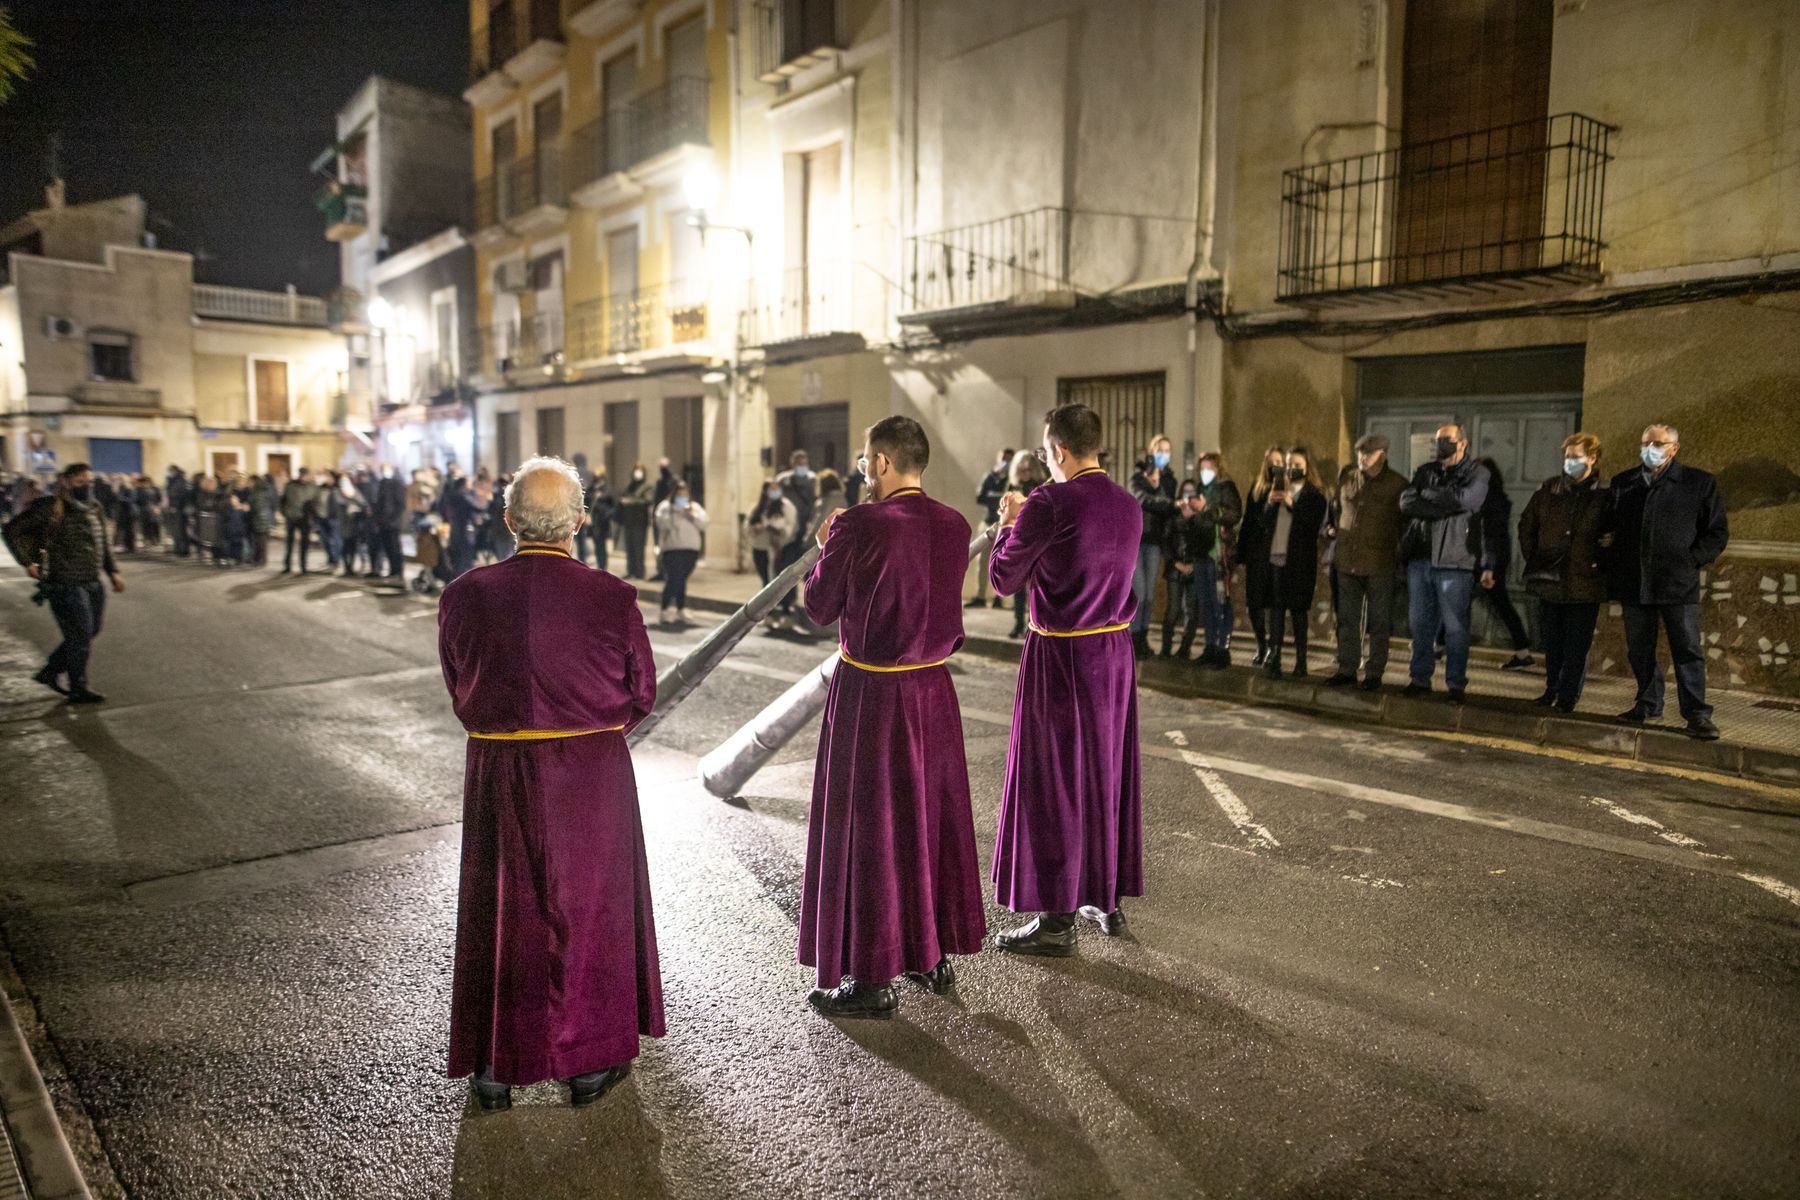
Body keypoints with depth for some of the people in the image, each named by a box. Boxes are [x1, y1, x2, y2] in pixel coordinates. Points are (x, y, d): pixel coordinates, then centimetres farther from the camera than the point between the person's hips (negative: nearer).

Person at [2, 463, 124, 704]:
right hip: (65, 584, -7)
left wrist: (112, 572, 13)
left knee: (88, 634, 14)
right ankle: (78, 689, 11)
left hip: (93, 583, 7)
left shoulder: (94, 508, 9)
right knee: (80, 636, -3)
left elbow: (104, 543, 19)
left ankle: (50, 672, 32)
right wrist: (27, 562, -8)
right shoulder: (51, 508, -11)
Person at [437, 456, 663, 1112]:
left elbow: (460, 692, 4)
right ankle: (589, 1062, 27)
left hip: (497, 774, 2)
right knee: (588, 909, 15)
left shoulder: (464, 596, -8)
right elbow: (641, 694, -2)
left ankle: (495, 1069, 28)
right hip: (593, 774, -1)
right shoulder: (612, 597, -14)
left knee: (501, 911, 16)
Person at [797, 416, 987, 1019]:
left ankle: (873, 978, 16)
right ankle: (934, 953, 33)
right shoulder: (954, 525, 0)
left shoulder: (857, 526, -18)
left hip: (870, 696, -6)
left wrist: (828, 546, 8)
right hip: (933, 688, 6)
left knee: (866, 829, 6)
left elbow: (820, 608, -8)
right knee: (932, 816, 19)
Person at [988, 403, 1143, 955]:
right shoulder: (1129, 506, 5)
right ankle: (1107, 899, 31)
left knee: (1054, 780, 3)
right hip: (1115, 648, 7)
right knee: (1107, 770, 18)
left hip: (1060, 655, -7)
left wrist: (1008, 525, 7)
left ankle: (1058, 920, 11)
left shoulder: (1049, 504, -18)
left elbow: (1003, 579, -11)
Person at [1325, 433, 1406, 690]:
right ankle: (1346, 669, 18)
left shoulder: (1397, 484, -5)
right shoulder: (1345, 475, 5)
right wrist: (1332, 528, 9)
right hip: (1346, 560, 4)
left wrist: (1400, 554, -1)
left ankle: (1374, 673, 13)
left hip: (1380, 563, -4)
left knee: (1378, 622, 5)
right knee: (1346, 619, 9)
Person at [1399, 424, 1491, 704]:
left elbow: (1463, 499, -17)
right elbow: (1406, 503, 0)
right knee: (1420, 623, 8)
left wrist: (1427, 494, -5)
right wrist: (1444, 507, -12)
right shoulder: (1425, 471, 16)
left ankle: (1456, 684, 8)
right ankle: (1420, 678, 17)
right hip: (1420, 558, 4)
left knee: (1454, 626, -1)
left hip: (1454, 561, -4)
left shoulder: (1477, 473, 3)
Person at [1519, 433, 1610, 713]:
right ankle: (1552, 689, 27)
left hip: (1584, 584, -3)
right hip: (1549, 581, 3)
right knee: (1551, 644, 13)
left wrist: (1599, 562, -3)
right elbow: (1526, 525, 15)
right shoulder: (1548, 490, 6)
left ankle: (1568, 696, 11)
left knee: (1577, 647, 1)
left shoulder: (1605, 497, -4)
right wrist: (1532, 557, 9)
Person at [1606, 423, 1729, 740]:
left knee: (1688, 650, -2)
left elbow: (1718, 532, 5)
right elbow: (1610, 526, 20)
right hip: (1633, 582, 3)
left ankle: (1697, 713, 4)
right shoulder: (1622, 483, 11)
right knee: (1639, 650, 9)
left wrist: (1691, 560, -6)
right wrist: (1615, 566, 9)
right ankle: (1648, 705, 22)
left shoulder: (1700, 483, 2)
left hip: (1678, 583, -3)